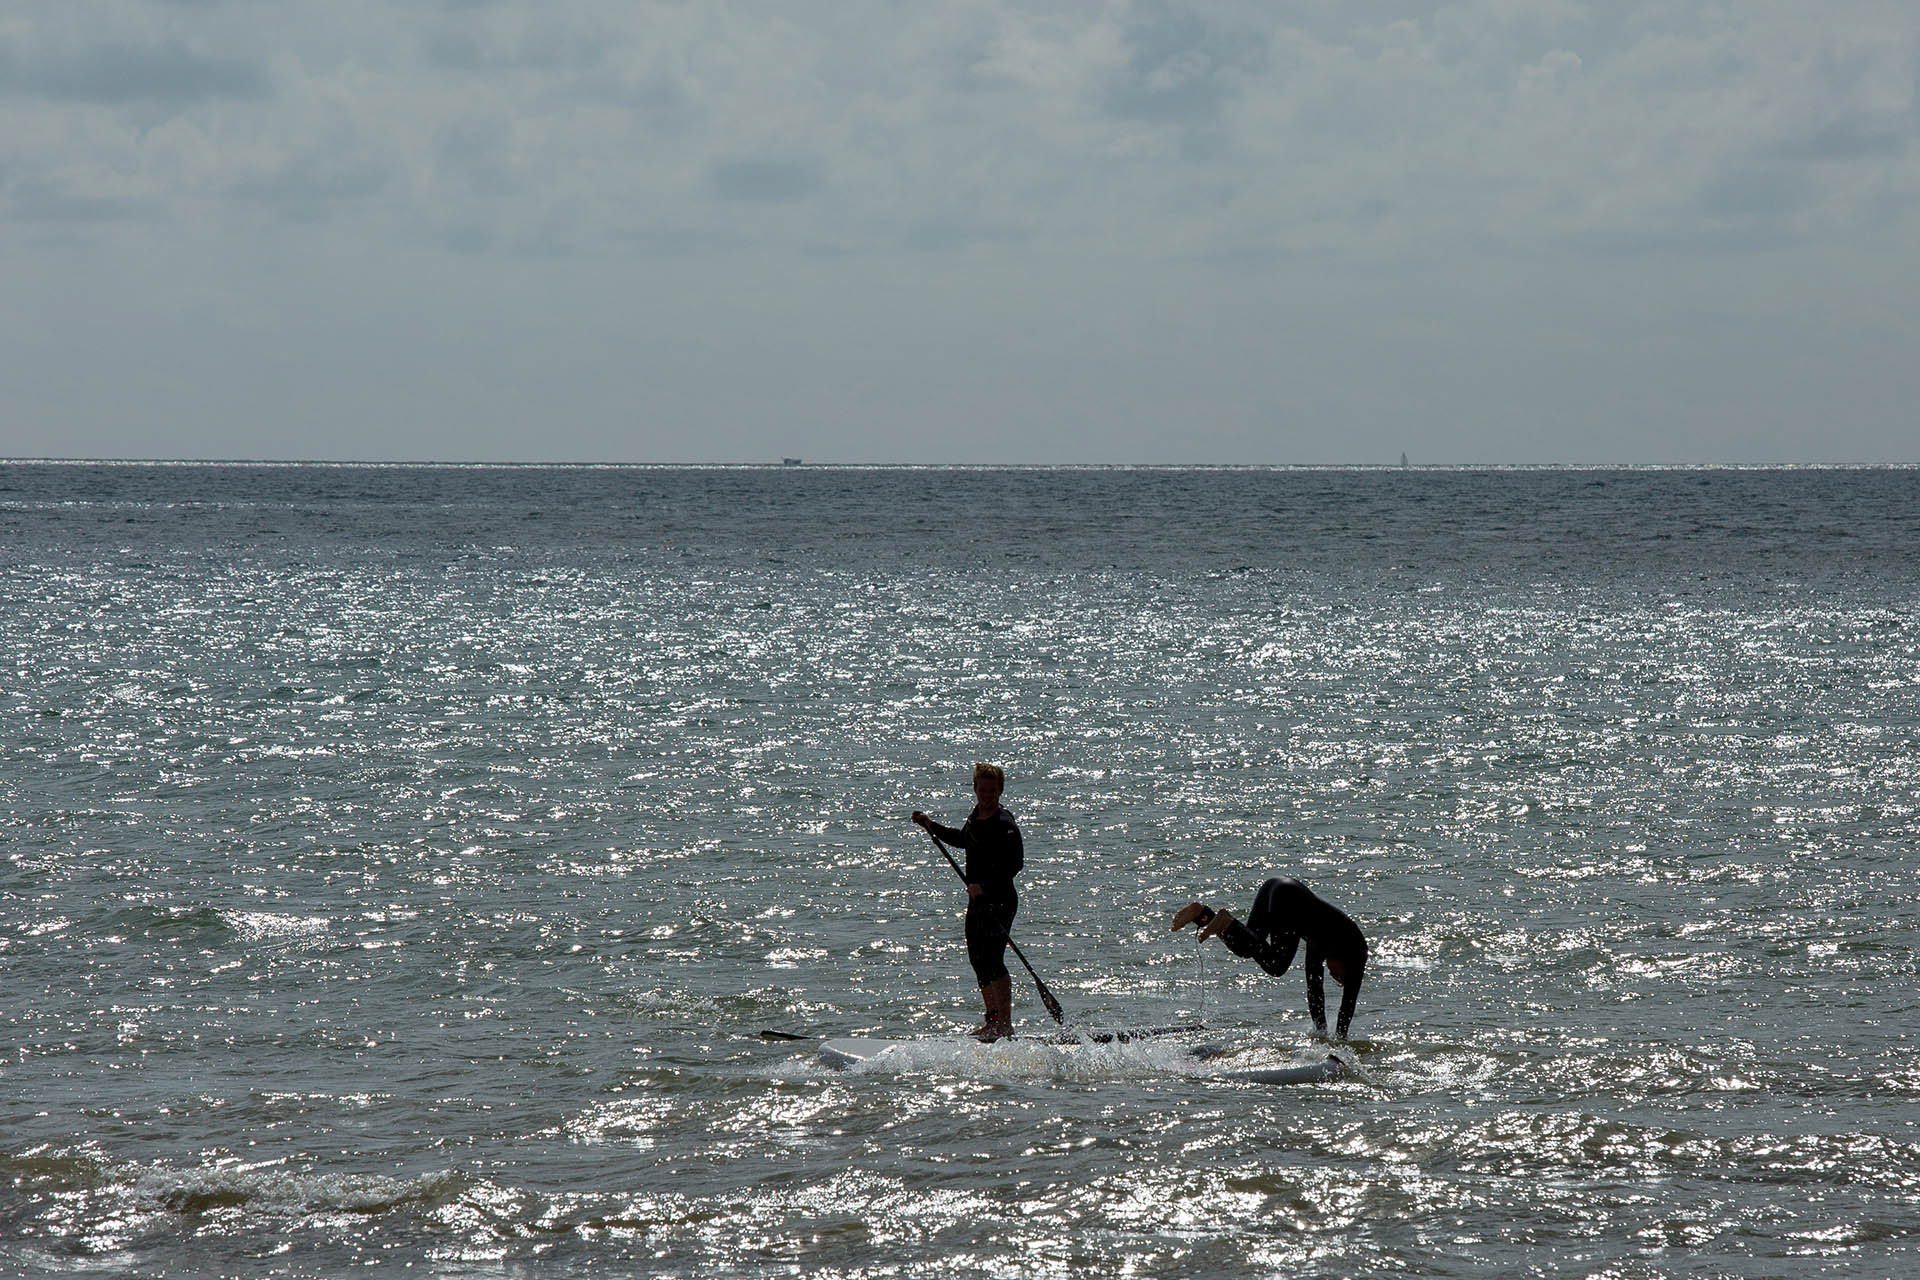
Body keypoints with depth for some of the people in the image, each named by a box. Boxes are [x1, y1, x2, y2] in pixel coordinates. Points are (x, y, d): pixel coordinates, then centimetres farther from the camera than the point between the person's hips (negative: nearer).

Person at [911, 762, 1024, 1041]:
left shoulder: (1005, 825, -16)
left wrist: (985, 885, -32)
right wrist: (931, 826, 33)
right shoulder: (976, 816, 12)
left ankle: (1005, 1023, -18)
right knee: (978, 961, 12)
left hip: (1000, 900, -10)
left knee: (992, 960, -17)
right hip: (977, 901, 10)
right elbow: (964, 840, 33)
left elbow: (1015, 863, -26)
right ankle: (993, 1020, 21)